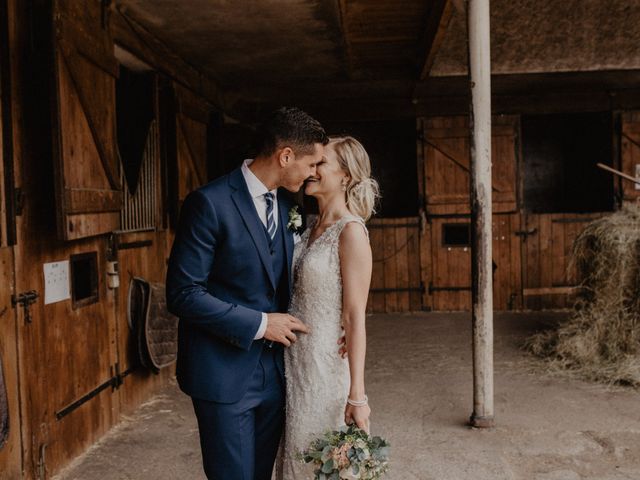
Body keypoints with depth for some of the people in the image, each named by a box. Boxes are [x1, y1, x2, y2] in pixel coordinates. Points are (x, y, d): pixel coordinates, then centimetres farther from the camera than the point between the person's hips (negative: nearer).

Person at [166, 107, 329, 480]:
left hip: (274, 371, 7)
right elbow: (183, 294, -18)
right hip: (225, 373, -7)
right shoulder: (211, 203, -16)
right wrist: (259, 323, -17)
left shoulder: (286, 206, 7)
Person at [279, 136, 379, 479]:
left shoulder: (350, 231, -15)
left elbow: (355, 318, -17)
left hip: (326, 365, -7)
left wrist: (357, 395, -18)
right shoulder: (311, 228, 8)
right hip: (296, 362, 7)